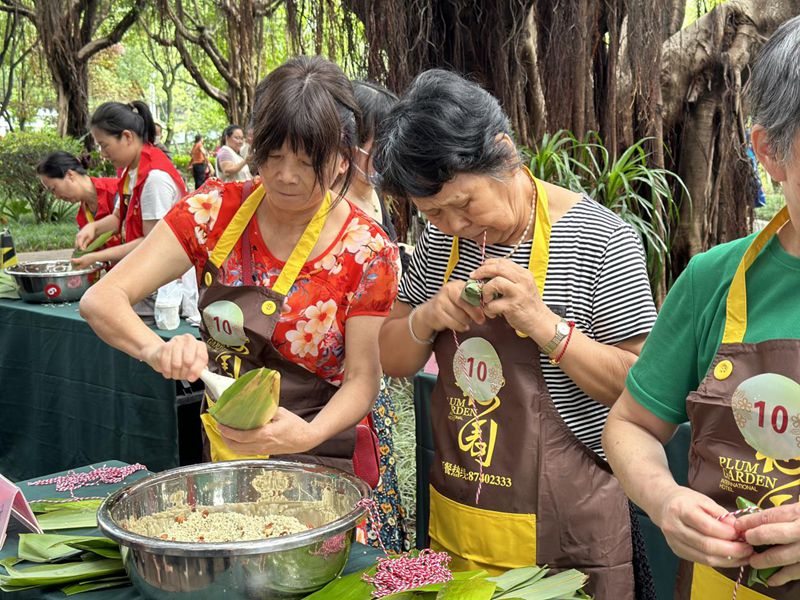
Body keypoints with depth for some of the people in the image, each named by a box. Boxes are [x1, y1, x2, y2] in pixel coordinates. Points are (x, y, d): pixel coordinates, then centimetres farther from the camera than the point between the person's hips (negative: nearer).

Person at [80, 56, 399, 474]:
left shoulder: (367, 250, -9)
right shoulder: (215, 209, -5)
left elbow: (362, 378, -7)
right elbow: (101, 299, -10)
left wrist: (308, 435, -27)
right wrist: (157, 349, -31)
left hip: (326, 458, -2)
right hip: (224, 452, 2)